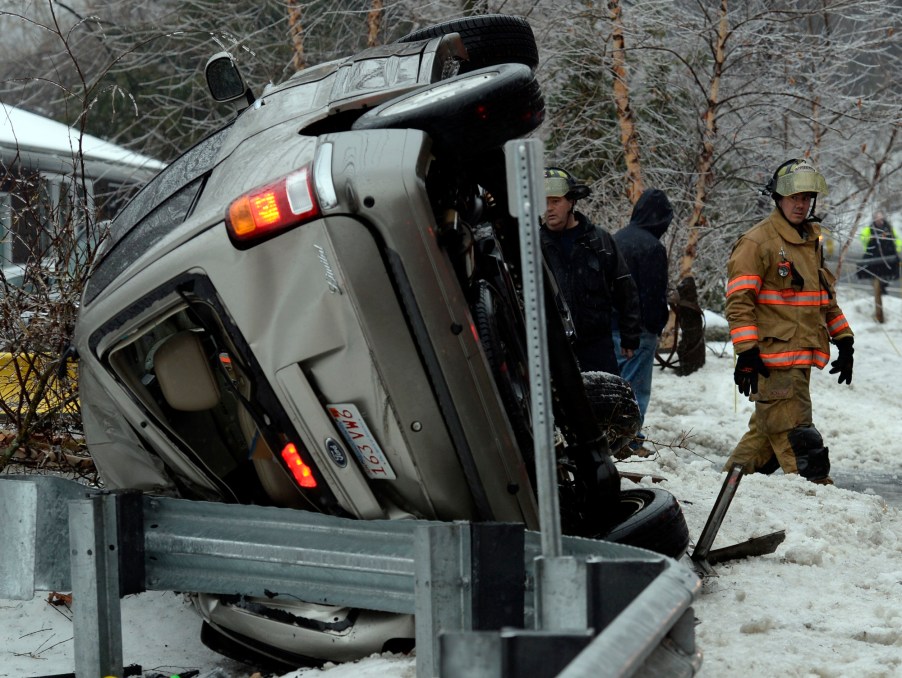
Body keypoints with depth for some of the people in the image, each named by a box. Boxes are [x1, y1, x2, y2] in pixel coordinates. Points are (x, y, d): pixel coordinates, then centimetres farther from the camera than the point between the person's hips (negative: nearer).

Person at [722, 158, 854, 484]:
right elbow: (739, 301, -13)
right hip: (774, 356, -9)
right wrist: (746, 352, -19)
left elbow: (825, 296, 27)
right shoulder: (757, 242, -8)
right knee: (795, 434, -8)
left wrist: (843, 339, 20)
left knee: (768, 427, 14)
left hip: (801, 356, 9)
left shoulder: (811, 241, 18)